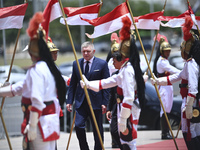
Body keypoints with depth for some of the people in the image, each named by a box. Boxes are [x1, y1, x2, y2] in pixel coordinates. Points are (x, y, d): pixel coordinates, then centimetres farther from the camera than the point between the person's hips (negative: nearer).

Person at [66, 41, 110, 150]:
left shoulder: (102, 64, -1)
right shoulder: (76, 64, 8)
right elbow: (72, 84, 12)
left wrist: (104, 103, -8)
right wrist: (69, 101, 5)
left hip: (96, 101, -2)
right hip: (80, 101, 2)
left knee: (97, 130, 5)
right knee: (78, 126, -11)